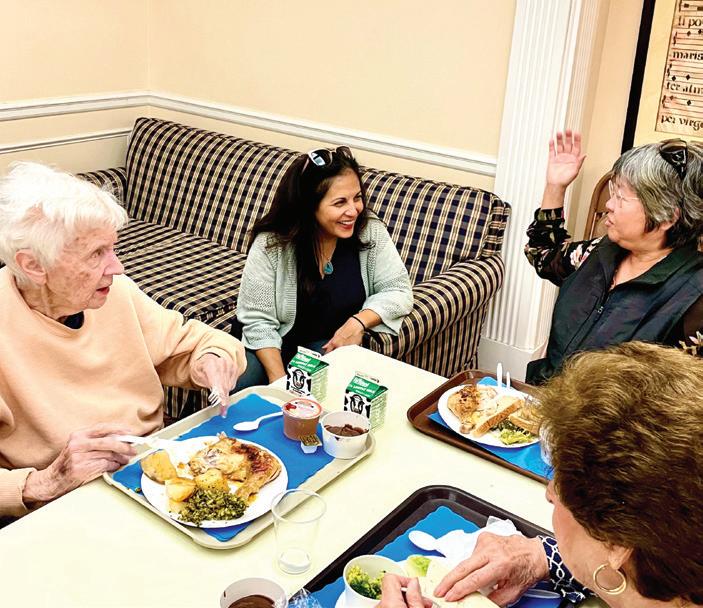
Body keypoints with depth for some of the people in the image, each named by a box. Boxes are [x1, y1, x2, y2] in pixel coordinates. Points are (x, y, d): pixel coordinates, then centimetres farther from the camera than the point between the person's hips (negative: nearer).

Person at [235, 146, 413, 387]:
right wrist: (278, 380, -25)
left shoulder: (370, 231, -13)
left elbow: (398, 290, -7)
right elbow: (258, 320, -15)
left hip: (334, 343, 1)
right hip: (279, 342, 0)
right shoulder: (270, 245, -18)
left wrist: (359, 321, -25)